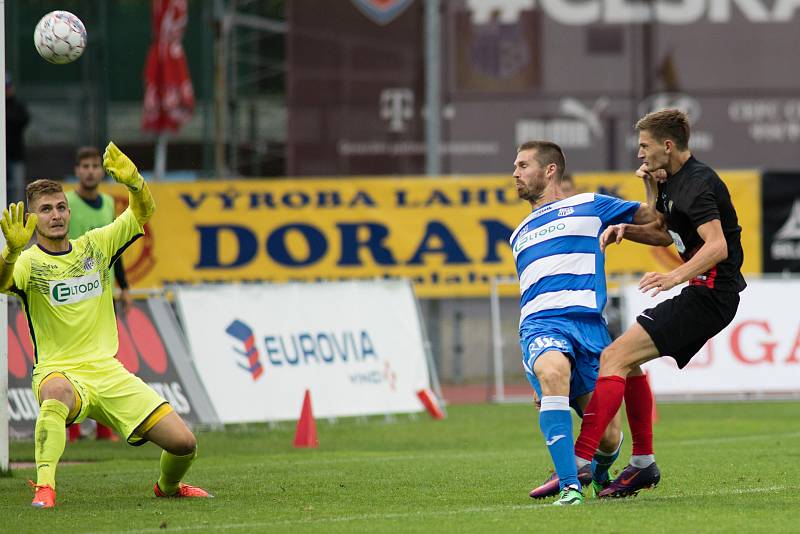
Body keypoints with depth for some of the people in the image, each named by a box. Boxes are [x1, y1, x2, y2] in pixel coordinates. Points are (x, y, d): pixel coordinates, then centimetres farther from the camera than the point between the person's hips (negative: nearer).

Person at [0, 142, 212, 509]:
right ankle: (44, 488, -48)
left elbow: (143, 212, 9)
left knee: (183, 443, -4)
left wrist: (132, 180, -13)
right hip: (60, 373, -5)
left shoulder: (95, 245, 7)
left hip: (108, 371, 5)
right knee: (56, 392, -44)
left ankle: (168, 486, 30)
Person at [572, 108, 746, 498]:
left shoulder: (697, 184, -18)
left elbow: (717, 246, -29)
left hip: (709, 294, -11)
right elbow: (665, 234, 29)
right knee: (625, 362, 18)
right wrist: (625, 230, 10)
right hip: (700, 294, 11)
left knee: (614, 358, -17)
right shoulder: (673, 181, 14)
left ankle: (580, 461, -22)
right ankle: (643, 465, 21)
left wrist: (675, 276, -42)